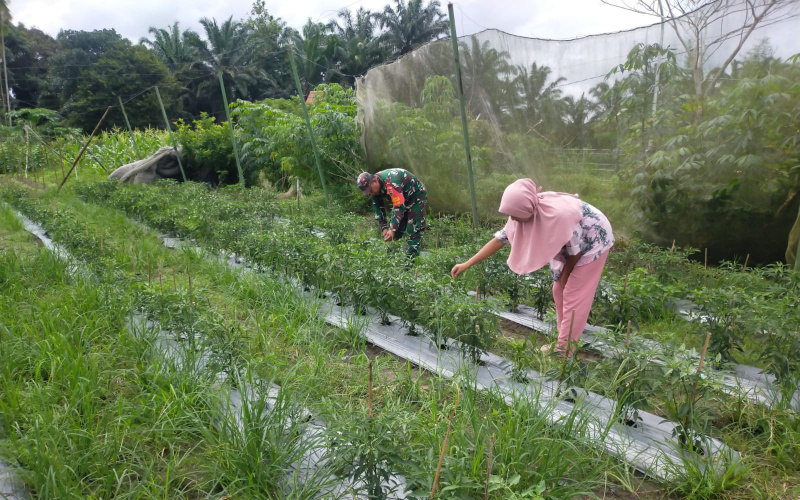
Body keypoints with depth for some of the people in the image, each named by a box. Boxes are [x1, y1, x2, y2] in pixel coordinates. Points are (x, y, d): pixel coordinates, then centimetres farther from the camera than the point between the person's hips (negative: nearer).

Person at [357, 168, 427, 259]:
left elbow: (399, 207, -39)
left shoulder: (390, 182, -37)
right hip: (401, 199, 9)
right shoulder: (375, 186, -10)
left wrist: (392, 229, -39)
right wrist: (384, 228, -13)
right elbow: (378, 208, -4)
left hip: (417, 196, -9)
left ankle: (411, 257, -14)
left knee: (414, 230, -15)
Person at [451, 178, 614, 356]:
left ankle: (564, 349, 9)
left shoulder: (559, 215, -41)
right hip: (569, 246, 7)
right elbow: (499, 239, -11)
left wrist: (564, 275, -8)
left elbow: (575, 249, -26)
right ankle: (564, 337, 28)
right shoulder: (526, 213, -18)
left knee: (574, 296, -3)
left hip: (592, 242, -7)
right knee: (559, 291, 13)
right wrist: (467, 264, -13)